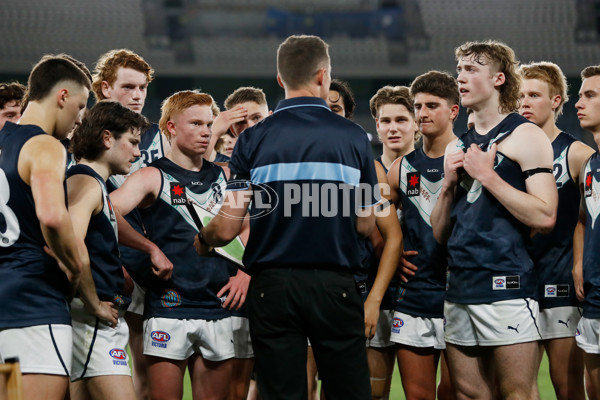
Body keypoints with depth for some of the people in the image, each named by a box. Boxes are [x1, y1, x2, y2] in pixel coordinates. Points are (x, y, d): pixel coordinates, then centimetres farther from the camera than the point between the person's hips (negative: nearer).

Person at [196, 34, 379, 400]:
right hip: (335, 285, 0)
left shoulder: (254, 139, -1)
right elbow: (366, 225, 4)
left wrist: (201, 242, 17)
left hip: (274, 286, 0)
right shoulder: (354, 137, 1)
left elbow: (227, 228, -4)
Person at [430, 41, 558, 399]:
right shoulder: (458, 147, 18)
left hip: (506, 285, -7)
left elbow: (545, 217, -16)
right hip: (460, 289, 7)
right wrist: (449, 183, 2)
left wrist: (487, 175, -12)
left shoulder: (525, 137, -3)